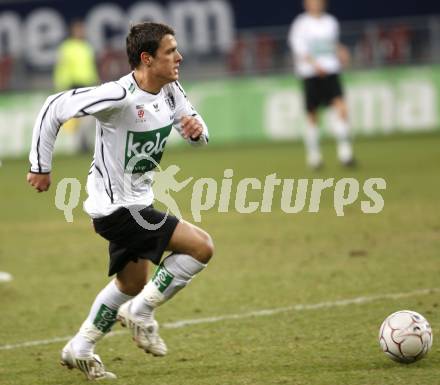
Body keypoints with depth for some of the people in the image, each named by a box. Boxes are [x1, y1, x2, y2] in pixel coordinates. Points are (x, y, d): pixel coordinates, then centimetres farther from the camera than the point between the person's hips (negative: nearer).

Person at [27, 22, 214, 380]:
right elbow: (55, 107, -20)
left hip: (136, 202, 9)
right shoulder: (119, 96, -26)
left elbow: (197, 131, 10)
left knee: (131, 284, 24)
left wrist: (197, 128, -16)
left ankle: (80, 349, 37)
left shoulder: (170, 90, -2)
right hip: (116, 207, -9)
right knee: (202, 247, -15)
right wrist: (41, 166, -14)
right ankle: (141, 312, -2)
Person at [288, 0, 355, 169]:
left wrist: (341, 51, 7)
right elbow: (299, 49, -11)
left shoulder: (331, 22, 13)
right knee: (312, 116, 3)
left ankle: (344, 151, -14)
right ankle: (313, 154, 19)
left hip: (331, 72, 3)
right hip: (310, 73, -3)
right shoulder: (301, 24, -1)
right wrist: (314, 63, -25)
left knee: (341, 107, -15)